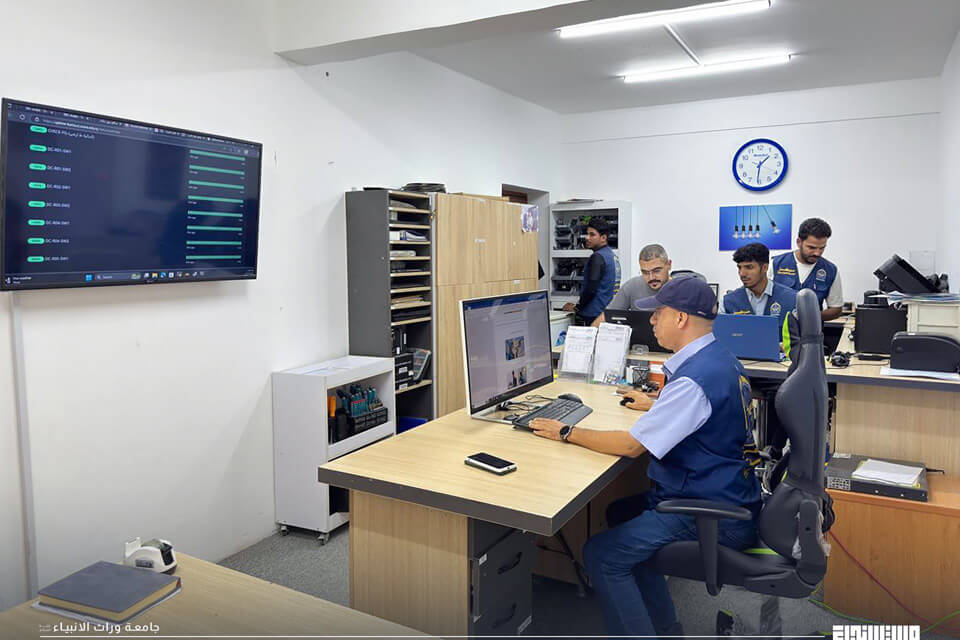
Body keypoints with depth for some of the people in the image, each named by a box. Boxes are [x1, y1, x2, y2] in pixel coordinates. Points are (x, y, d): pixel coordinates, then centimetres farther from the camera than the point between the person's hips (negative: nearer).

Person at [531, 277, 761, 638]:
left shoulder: (694, 378, -26)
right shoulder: (720, 358, 7)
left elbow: (631, 445, -23)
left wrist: (566, 433, -12)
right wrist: (654, 405, 34)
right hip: (725, 495, 11)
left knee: (601, 555, -14)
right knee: (620, 514, 23)